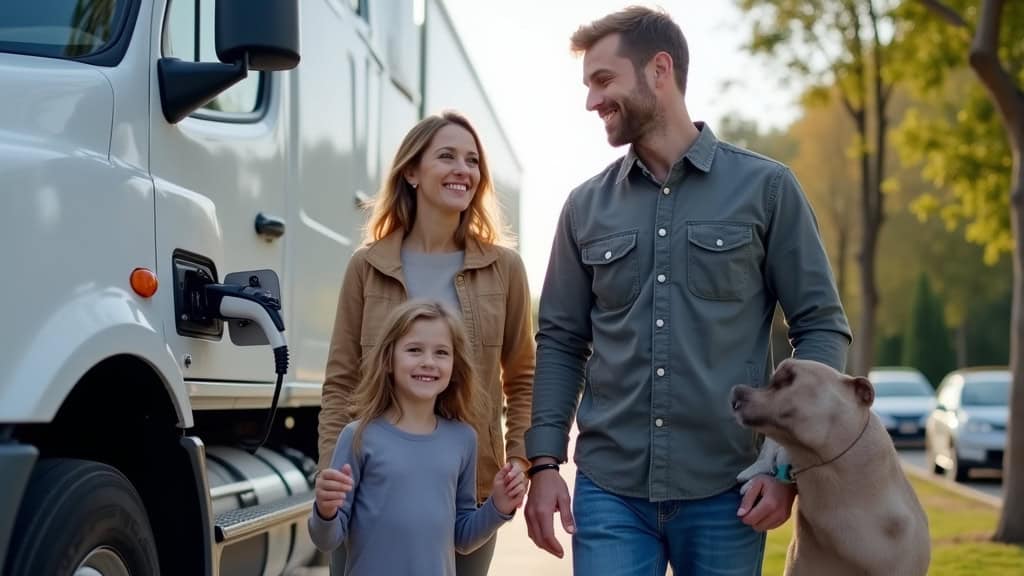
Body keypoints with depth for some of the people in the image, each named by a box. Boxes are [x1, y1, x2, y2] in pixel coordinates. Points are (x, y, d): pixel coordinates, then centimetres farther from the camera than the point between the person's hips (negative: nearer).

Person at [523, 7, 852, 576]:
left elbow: (822, 328, 0)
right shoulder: (586, 206, 9)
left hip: (725, 493, -2)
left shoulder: (766, 188, 1)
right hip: (609, 490, 2)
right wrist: (545, 462, -2)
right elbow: (561, 341, 10)